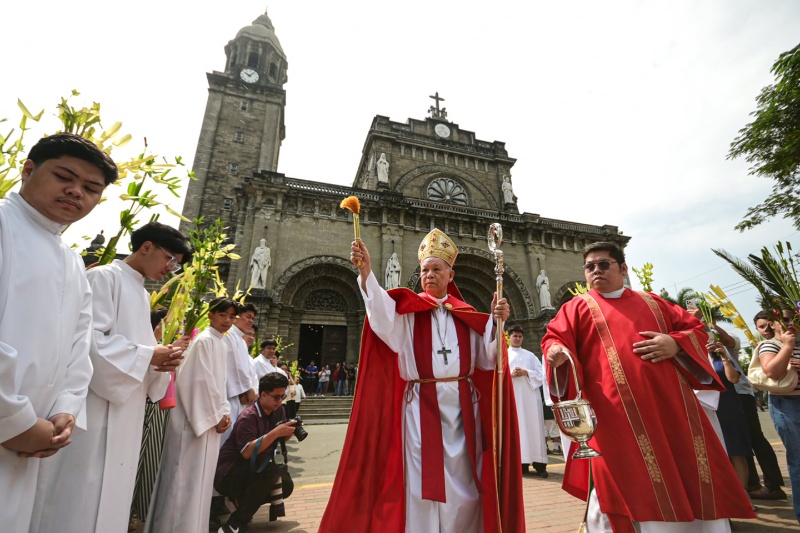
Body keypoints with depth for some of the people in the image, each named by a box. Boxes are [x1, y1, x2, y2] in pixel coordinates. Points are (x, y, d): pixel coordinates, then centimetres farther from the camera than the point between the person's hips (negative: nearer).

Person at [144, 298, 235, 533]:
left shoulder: (222, 345, 12)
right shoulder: (203, 341, -14)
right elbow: (201, 382, -18)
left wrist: (224, 412, 7)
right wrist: (215, 416, -12)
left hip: (211, 419, 9)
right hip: (196, 418, -9)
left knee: (201, 476, 16)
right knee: (188, 475, 1)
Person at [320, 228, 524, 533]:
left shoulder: (467, 316, 8)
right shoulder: (407, 311, 0)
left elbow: (487, 358, 3)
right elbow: (383, 316, -22)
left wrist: (495, 321, -13)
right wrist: (366, 273, -37)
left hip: (462, 407, 3)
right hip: (421, 407, -2)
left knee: (463, 480, 12)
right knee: (423, 481, 5)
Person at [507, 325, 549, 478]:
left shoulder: (530, 355, 17)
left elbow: (540, 373, 8)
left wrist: (526, 373, -9)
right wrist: (511, 374, -13)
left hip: (530, 396, 1)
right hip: (512, 396, -1)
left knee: (534, 427, -1)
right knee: (517, 428, -3)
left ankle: (539, 463, 2)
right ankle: (521, 463, 1)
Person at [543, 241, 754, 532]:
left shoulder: (652, 302, 20)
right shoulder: (577, 307, 8)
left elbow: (695, 328, 17)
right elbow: (555, 337, -3)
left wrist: (675, 344, -5)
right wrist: (556, 352, -27)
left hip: (669, 405, 4)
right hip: (616, 412, -4)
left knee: (692, 486, 11)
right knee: (631, 489, -1)